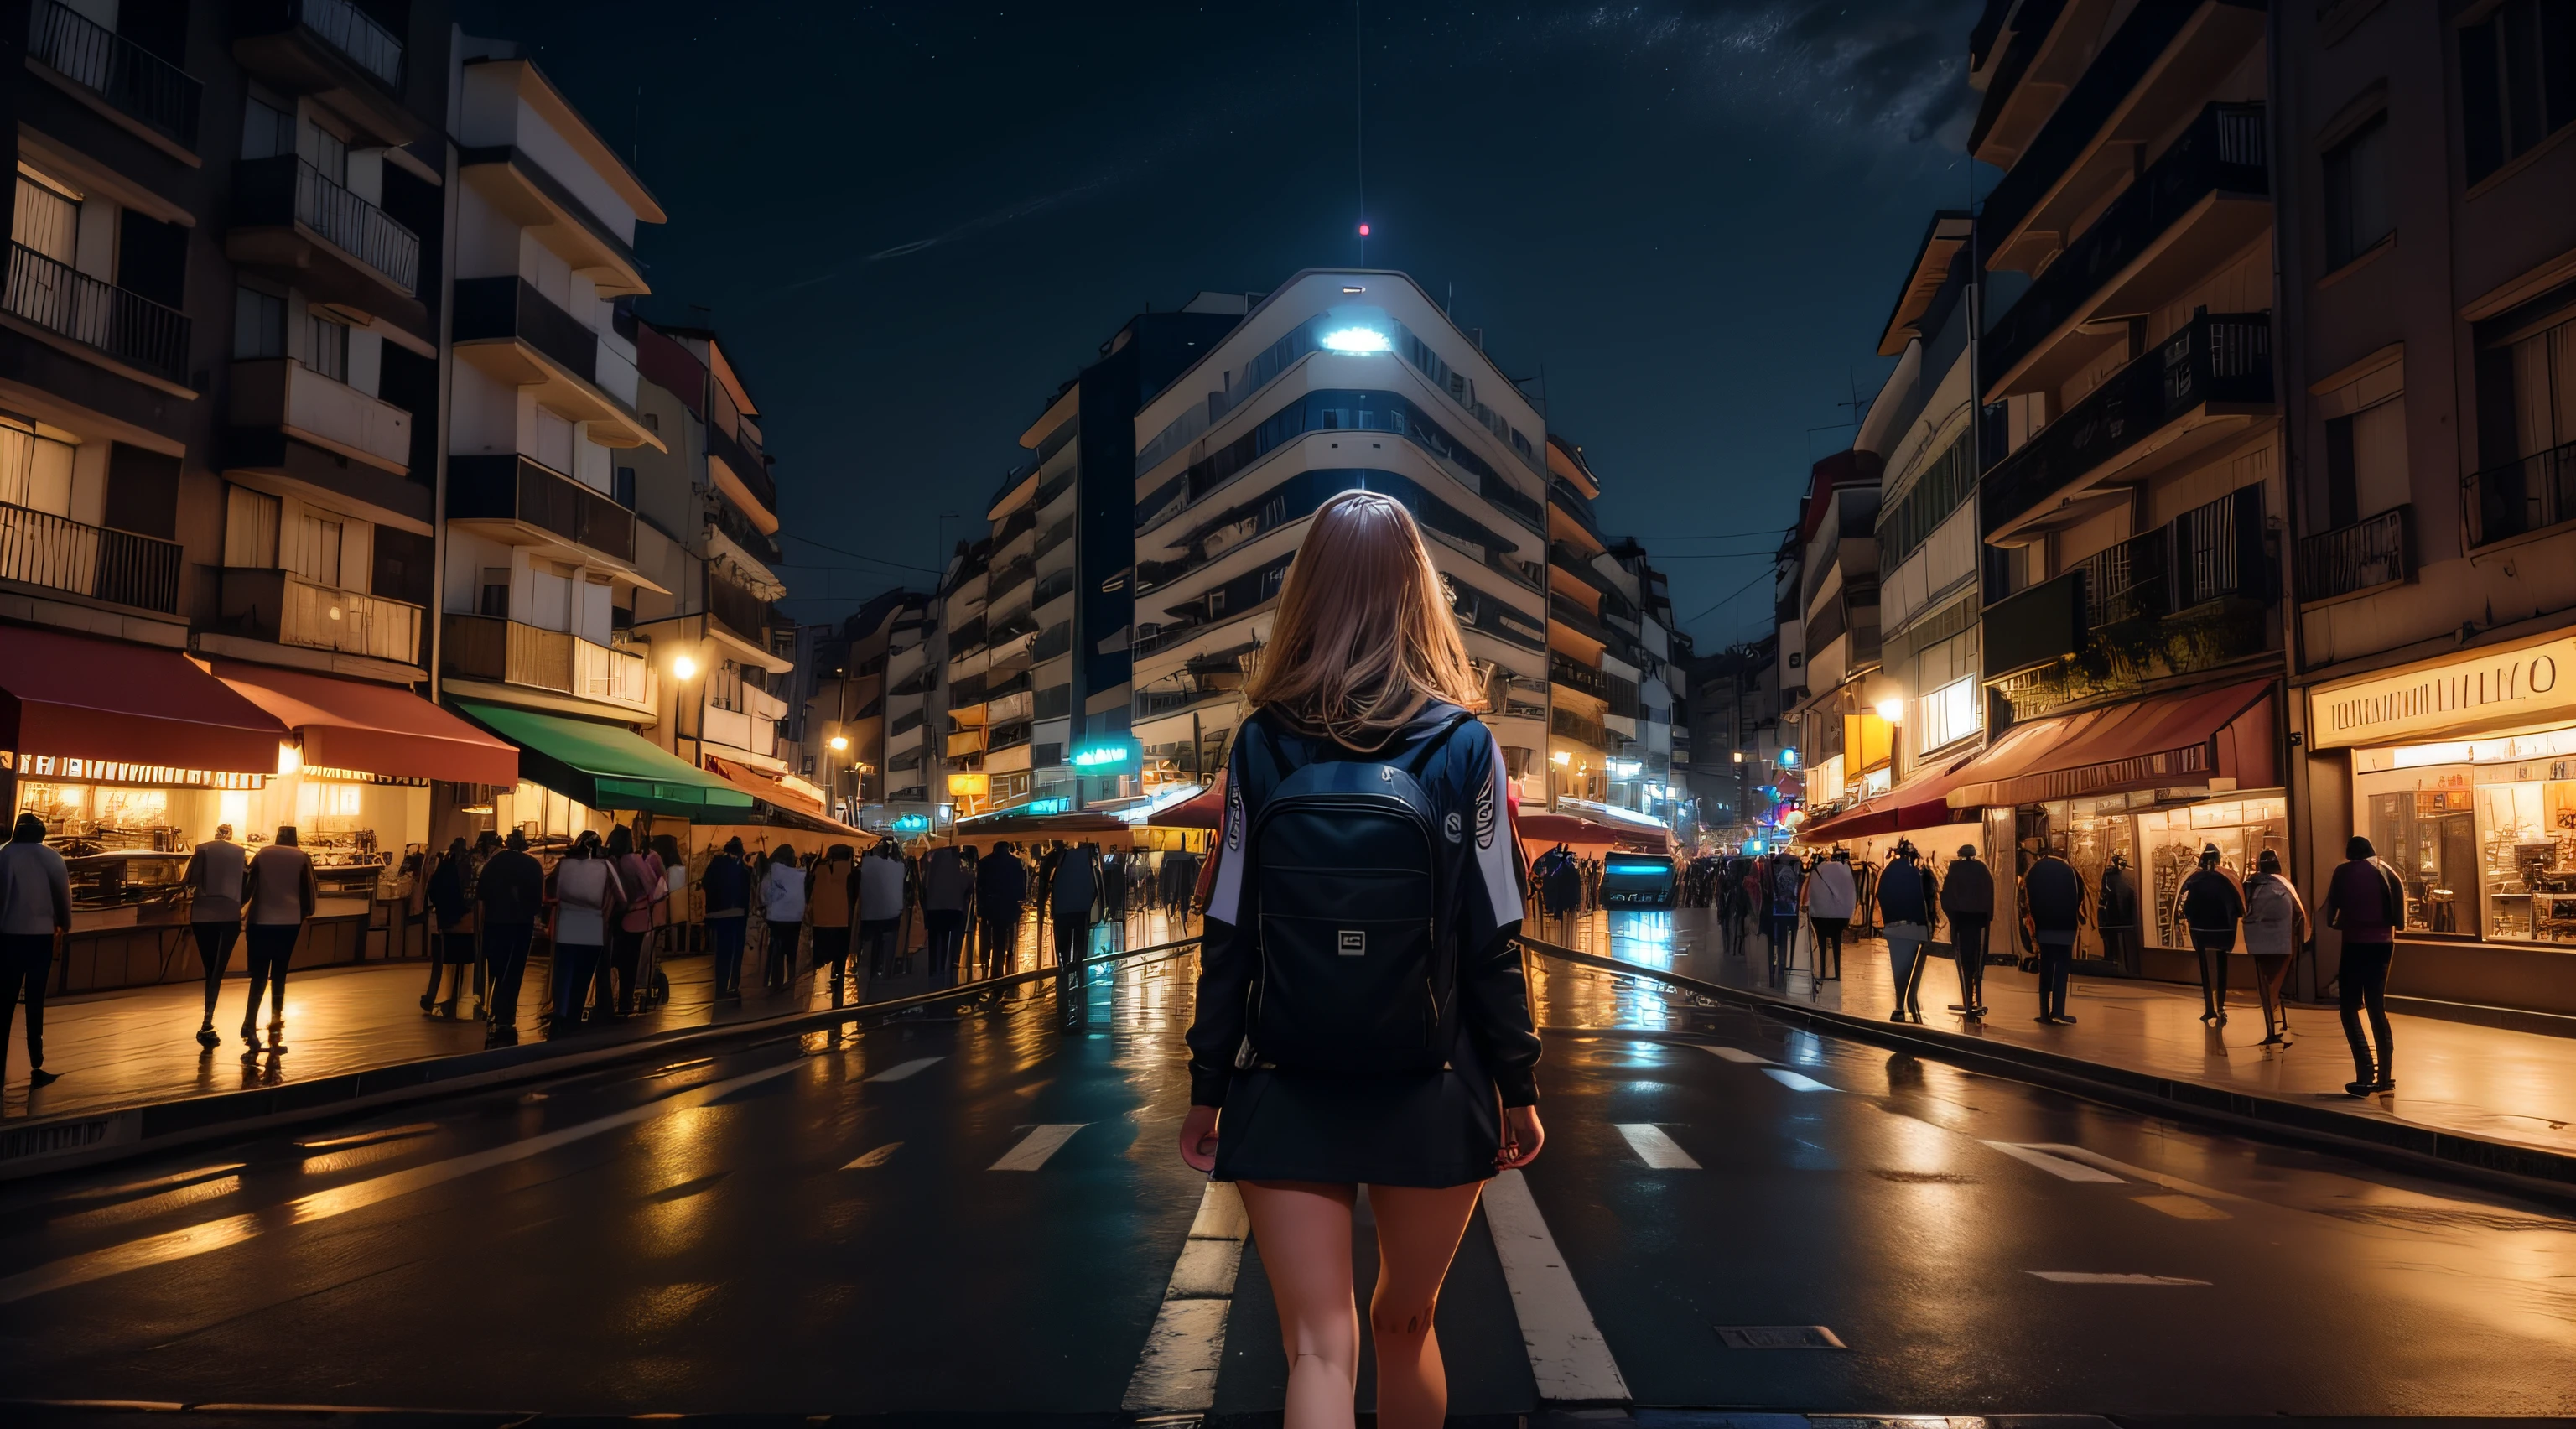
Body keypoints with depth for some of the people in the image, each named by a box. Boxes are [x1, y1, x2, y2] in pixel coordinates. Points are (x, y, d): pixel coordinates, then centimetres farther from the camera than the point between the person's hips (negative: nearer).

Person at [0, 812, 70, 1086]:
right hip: (40, 934, 0)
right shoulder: (51, 857, 0)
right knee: (35, 1001, 4)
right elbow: (63, 893, 2)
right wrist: (64, 924, 17)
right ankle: (36, 1067, 1)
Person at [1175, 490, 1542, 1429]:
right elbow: (1493, 945, -5)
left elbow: (1228, 943, -2)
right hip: (1431, 1096, 0)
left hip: (1286, 1096, 0)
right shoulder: (1464, 746, -5)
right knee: (1406, 1326, 20)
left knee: (1318, 1349, 3)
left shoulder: (1261, 745, -2)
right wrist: (1518, 1090, 6)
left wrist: (1206, 1090, 7)